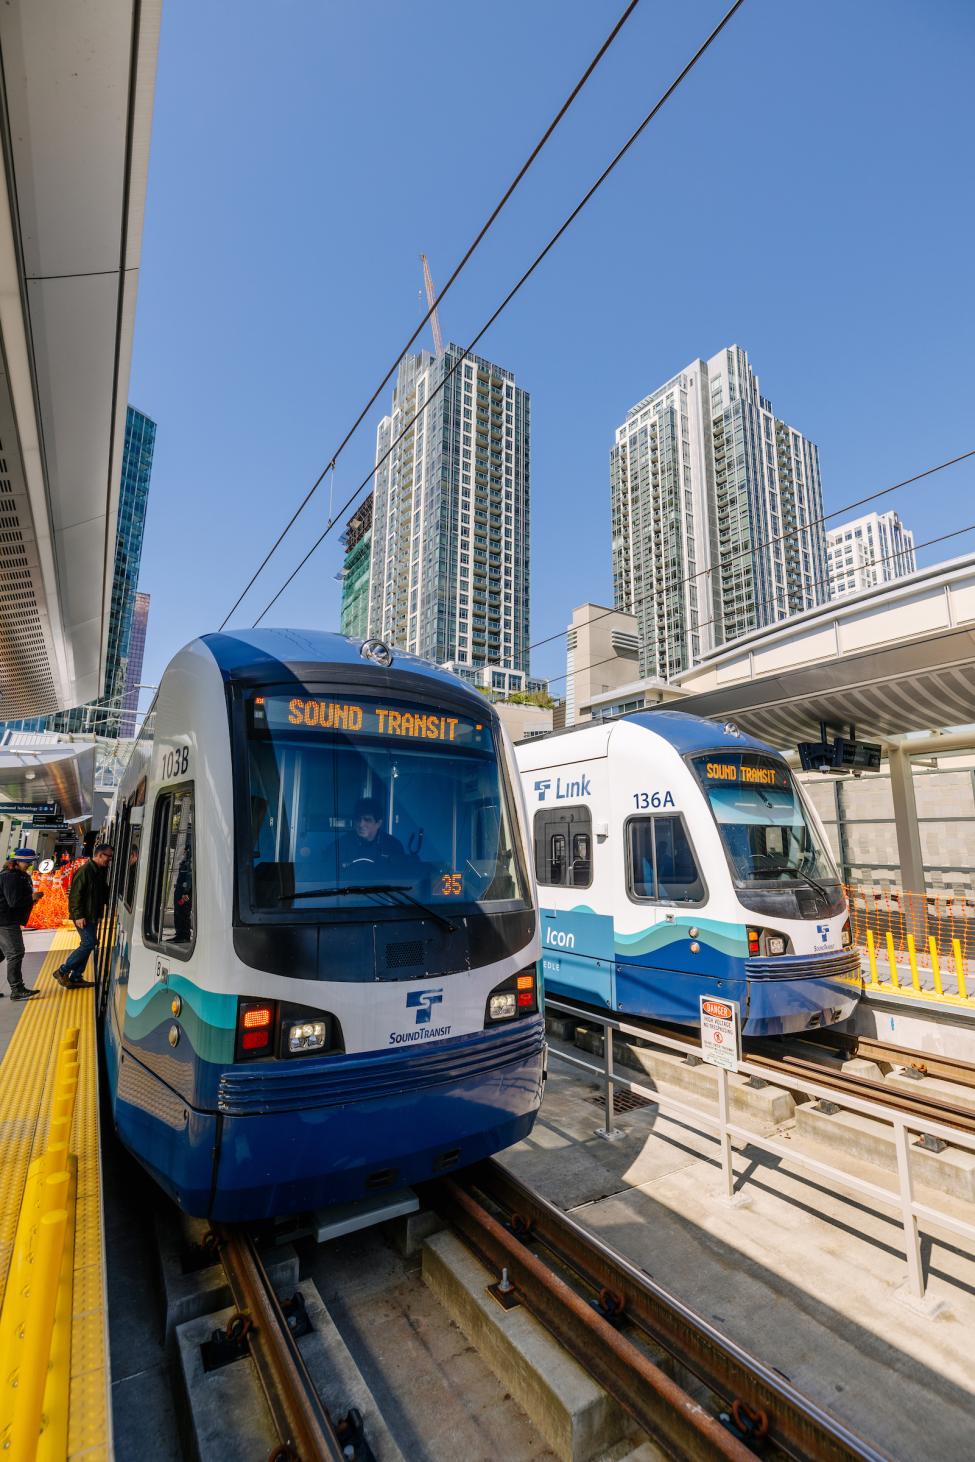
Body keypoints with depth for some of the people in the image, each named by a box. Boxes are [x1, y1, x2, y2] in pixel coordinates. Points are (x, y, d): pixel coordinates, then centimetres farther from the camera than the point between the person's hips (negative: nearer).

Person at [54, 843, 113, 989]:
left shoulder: (101, 871, 11)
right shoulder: (85, 871, -18)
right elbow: (75, 894, -20)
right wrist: (78, 916, -22)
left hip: (93, 915, 9)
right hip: (83, 916, -9)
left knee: (87, 944, 12)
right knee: (89, 943, -11)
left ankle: (76, 977, 20)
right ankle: (62, 972, 2)